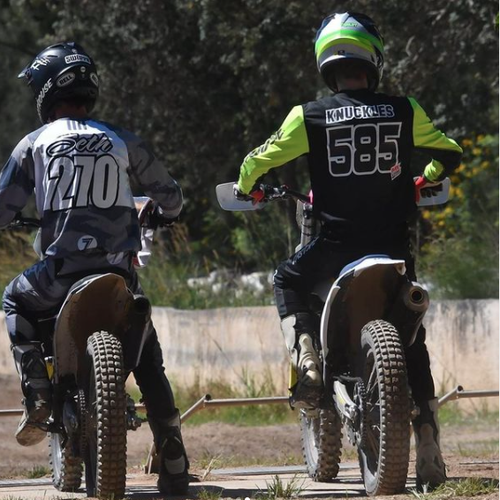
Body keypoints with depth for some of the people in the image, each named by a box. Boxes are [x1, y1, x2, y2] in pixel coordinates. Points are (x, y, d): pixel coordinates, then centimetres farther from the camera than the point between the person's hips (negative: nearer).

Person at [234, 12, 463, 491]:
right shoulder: (404, 112, 1)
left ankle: (306, 359, 3)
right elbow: (450, 154, 15)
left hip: (336, 245, -1)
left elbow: (259, 161, 2)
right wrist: (422, 180, 35)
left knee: (287, 280, 29)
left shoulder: (309, 117, -4)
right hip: (394, 244, 1)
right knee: (412, 343, 12)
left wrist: (248, 189, 25)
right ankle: (428, 446, 0)